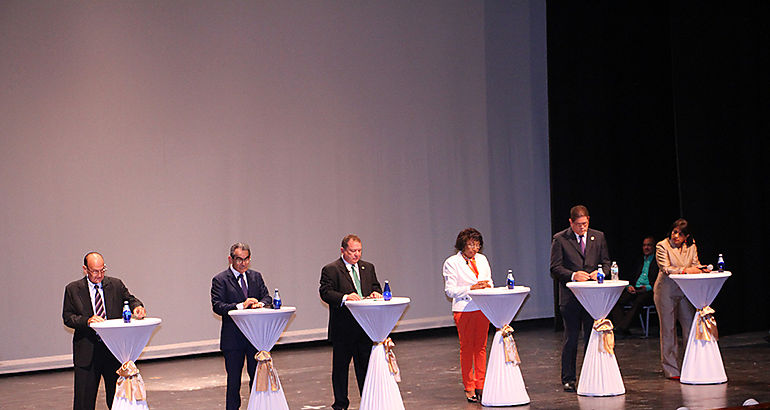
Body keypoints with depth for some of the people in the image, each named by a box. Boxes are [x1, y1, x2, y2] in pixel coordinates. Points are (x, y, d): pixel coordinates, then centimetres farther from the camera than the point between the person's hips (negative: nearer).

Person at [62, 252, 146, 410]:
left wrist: (137, 307, -18)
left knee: (117, 397, 8)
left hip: (114, 350, 2)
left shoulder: (116, 285, 6)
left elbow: (129, 299, 6)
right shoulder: (73, 289, 1)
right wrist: (87, 321, -19)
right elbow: (67, 317, -2)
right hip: (87, 352, -2)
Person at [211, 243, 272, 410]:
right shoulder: (220, 280, -4)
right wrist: (240, 306, -26)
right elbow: (217, 306, -13)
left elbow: (267, 297, 9)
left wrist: (260, 304, -15)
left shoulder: (255, 276, 12)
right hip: (233, 338, -4)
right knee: (234, 380, 4)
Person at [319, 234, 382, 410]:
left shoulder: (368, 268, 13)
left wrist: (376, 293, -7)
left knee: (366, 366, 9)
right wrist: (345, 297, -30)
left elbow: (375, 287, 17)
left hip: (365, 327, 4)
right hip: (343, 328, -4)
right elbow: (325, 292, -15)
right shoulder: (331, 270, -5)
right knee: (340, 367, 5)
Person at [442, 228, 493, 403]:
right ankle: (469, 387, 7)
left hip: (482, 308, 5)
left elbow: (489, 282, 19)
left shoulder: (482, 259, 13)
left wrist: (486, 285, -5)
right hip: (464, 309, -5)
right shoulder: (452, 262, -4)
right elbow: (450, 290, -7)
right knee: (466, 348, 0)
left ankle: (480, 386, 12)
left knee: (481, 347, 6)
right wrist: (472, 288, -16)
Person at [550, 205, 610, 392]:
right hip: (570, 297, -3)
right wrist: (573, 275, -20)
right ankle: (568, 379, 9)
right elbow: (555, 268, -4)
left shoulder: (598, 237, 10)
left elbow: (606, 262, 14)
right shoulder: (560, 239, -1)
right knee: (571, 339, 1)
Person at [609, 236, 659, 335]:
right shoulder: (639, 262, 28)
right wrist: (629, 286, 2)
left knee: (638, 302, -37)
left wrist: (648, 287, -17)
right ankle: (619, 328, -31)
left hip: (648, 291, -6)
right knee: (616, 300, -22)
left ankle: (623, 327, -46)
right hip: (634, 289, 6)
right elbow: (631, 278, 25)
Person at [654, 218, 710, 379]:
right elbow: (666, 268, -17)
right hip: (666, 290, -4)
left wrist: (701, 268, -17)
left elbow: (695, 264, 6)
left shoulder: (691, 246, 7)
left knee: (690, 326, 0)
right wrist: (686, 270, -24)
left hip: (685, 290, 4)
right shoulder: (662, 246, -7)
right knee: (668, 329, 0)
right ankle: (670, 369, 6)